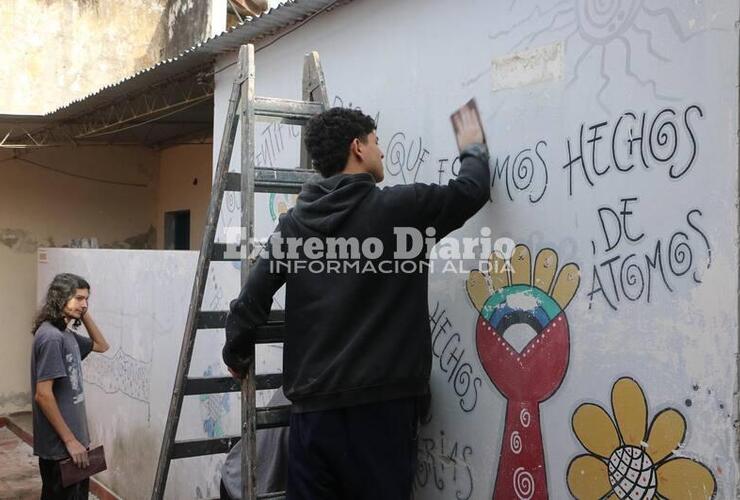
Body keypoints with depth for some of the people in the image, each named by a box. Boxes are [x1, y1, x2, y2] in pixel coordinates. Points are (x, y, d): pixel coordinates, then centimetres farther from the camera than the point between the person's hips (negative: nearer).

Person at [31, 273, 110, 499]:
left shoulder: (67, 334, 9)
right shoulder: (50, 337, -19)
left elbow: (101, 345, 26)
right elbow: (43, 395, -23)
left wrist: (84, 315, 10)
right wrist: (70, 440, -20)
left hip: (73, 439, 9)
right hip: (59, 445, -9)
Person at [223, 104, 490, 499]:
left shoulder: (294, 222, 5)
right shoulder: (399, 208, -6)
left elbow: (251, 300, 6)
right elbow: (472, 189, 7)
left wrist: (236, 354, 24)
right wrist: (472, 148, 28)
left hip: (311, 404, 4)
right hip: (379, 404, -4)